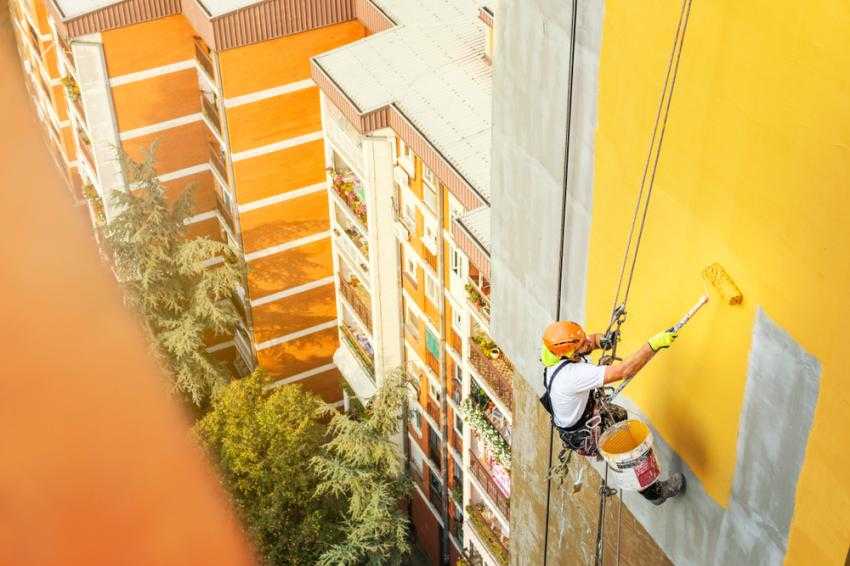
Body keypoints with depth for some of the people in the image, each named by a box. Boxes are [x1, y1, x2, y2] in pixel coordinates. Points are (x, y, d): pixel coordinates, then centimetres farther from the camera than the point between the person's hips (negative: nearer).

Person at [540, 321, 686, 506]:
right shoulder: (572, 375, -45)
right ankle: (655, 492, 28)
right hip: (584, 437, -8)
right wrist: (654, 344, -44)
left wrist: (602, 340, -24)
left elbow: (590, 340, 0)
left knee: (620, 414, 32)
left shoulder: (556, 356, -19)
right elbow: (624, 371, -46)